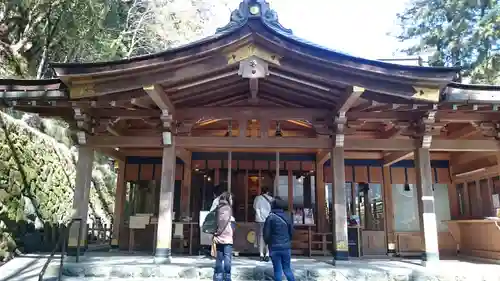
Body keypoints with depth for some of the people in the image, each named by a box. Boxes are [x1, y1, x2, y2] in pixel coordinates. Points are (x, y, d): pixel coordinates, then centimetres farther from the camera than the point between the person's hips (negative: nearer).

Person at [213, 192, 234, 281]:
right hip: (226, 239, -7)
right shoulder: (227, 208, -5)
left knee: (219, 261, 10)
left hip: (218, 239, 7)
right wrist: (217, 233, -6)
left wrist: (215, 234, 8)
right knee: (227, 261, -3)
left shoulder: (218, 208, 14)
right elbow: (224, 221, -14)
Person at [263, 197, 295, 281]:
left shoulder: (270, 218, -9)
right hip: (286, 247, 2)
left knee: (277, 271, 6)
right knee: (287, 269, 14)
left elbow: (266, 234, -7)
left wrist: (268, 243, 13)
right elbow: (291, 232, 5)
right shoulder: (287, 218, -1)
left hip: (274, 248, -2)